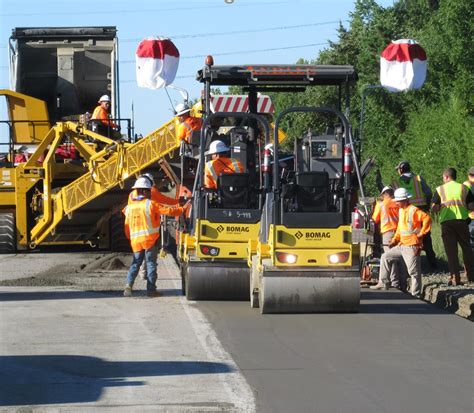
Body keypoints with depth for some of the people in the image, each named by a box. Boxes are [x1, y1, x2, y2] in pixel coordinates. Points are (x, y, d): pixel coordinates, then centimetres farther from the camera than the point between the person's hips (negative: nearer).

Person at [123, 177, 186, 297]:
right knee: (151, 263, 4)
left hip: (135, 241, 4)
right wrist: (182, 209, 6)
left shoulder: (129, 207, 7)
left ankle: (129, 284, -9)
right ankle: (151, 289, 3)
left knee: (135, 263, 12)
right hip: (150, 239, -4)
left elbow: (127, 226, 10)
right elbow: (168, 211, -8)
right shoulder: (151, 204, -8)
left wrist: (130, 238, 24)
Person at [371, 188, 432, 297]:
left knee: (414, 271, -6)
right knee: (386, 257, 12)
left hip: (412, 246, -10)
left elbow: (427, 219, -22)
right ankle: (383, 283, 15)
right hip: (402, 245, 10)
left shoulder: (413, 210, -13)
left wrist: (421, 234, -17)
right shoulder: (401, 210, 14)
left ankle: (415, 294, -2)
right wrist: (394, 240, 13)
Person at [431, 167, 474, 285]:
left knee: (451, 250, 2)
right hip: (462, 220, 1)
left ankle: (455, 278, -3)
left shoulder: (440, 189, 2)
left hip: (446, 221, -1)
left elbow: (434, 208, -2)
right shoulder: (464, 188, 6)